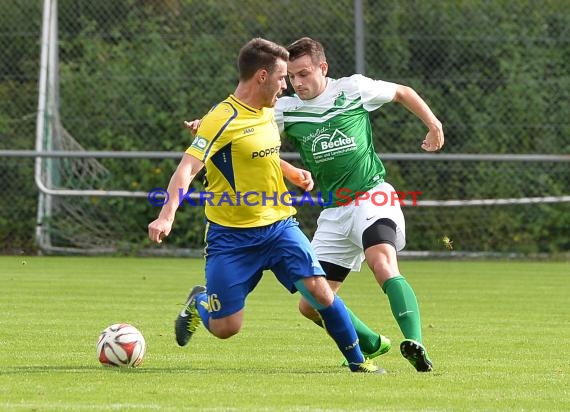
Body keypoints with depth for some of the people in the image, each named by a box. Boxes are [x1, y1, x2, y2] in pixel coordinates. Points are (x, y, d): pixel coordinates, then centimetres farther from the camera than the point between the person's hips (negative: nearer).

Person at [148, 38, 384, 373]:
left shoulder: (268, 112, 9)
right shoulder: (224, 119, -16)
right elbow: (187, 168, -25)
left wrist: (294, 174, 13)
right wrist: (167, 216, -38)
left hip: (278, 225, 6)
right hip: (232, 234, -6)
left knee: (320, 291, -13)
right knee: (226, 327, -3)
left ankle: (358, 360, 3)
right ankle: (199, 303, 32)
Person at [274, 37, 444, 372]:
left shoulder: (354, 89, -2)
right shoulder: (286, 110, 2)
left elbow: (403, 93, 15)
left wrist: (434, 125, 7)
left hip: (372, 197, -5)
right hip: (334, 212, 5)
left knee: (383, 264, -34)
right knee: (312, 305, 2)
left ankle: (415, 345, -44)